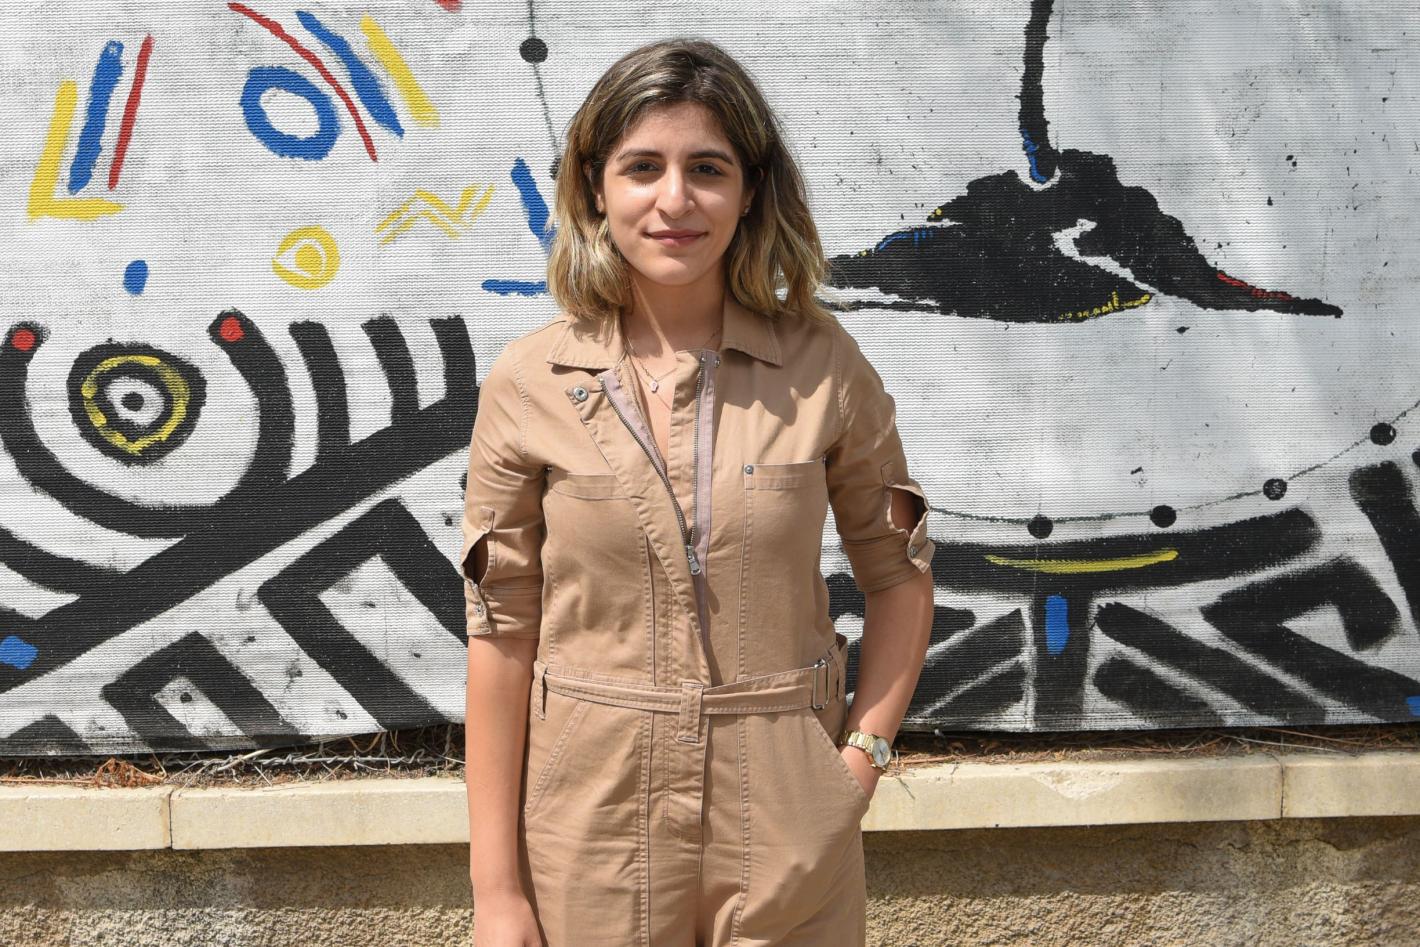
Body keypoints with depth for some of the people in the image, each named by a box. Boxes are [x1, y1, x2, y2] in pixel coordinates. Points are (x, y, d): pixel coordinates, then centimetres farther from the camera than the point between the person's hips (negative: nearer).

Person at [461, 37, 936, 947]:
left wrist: (865, 753, -3)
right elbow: (502, 633, -5)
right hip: (591, 828, 0)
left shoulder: (822, 366, -4)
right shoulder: (527, 385, -6)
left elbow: (900, 570, 7)